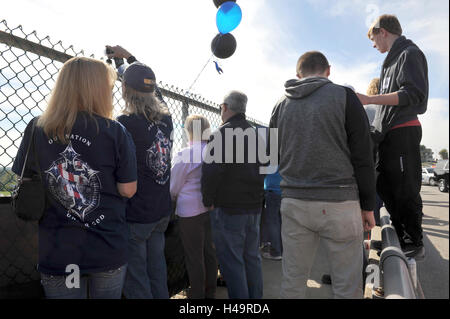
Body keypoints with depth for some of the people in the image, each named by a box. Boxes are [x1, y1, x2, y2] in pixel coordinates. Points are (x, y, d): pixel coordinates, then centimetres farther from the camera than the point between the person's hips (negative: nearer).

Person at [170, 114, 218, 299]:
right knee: (210, 252, 17)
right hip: (212, 209, 6)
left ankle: (197, 294, 19)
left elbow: (173, 188, -7)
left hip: (191, 211, -6)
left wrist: (171, 200, 13)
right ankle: (210, 292, 31)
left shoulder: (184, 155, -15)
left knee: (194, 256, 6)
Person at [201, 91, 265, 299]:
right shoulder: (256, 134, 11)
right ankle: (255, 297, 30)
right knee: (252, 257, 18)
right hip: (254, 206, 8)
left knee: (231, 261, 3)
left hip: (228, 209, -8)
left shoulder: (221, 135, -14)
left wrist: (208, 201, -8)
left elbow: (211, 172, -21)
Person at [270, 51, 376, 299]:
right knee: (347, 287, 7)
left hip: (293, 203, 4)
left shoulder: (281, 105, 12)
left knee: (292, 282, 12)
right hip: (338, 202, -3)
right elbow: (363, 157, -2)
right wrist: (368, 205, 4)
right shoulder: (344, 96, 1)